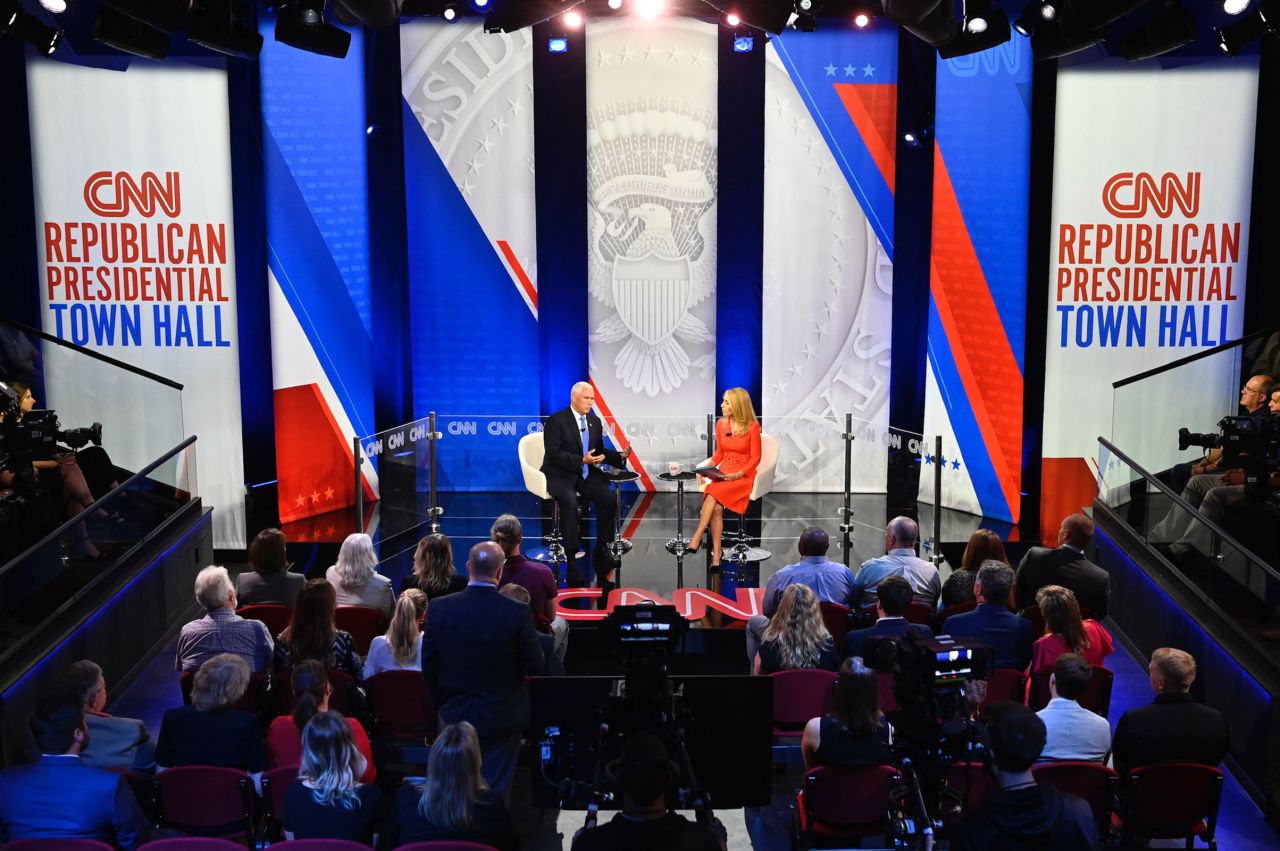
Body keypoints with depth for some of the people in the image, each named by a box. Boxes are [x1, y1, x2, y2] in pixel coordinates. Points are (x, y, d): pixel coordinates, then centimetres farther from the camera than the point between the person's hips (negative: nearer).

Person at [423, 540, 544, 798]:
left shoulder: (439, 608, -10)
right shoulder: (517, 612, -18)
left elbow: (428, 666, -1)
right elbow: (534, 668, -11)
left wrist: (441, 704, 14)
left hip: (454, 717, 2)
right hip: (502, 719, -2)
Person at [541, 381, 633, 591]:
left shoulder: (595, 421, 12)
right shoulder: (556, 421, -9)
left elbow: (600, 451, 16)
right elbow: (554, 454, -16)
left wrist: (620, 456, -2)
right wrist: (581, 460, -26)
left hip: (587, 473, 6)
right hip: (560, 475, -5)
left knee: (609, 499, -19)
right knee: (570, 502, -34)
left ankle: (601, 552, -8)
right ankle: (571, 556, -26)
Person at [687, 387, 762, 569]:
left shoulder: (752, 426, -7)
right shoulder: (721, 424, 8)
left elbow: (755, 458, -5)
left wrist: (738, 475, -18)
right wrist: (710, 467, -1)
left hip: (743, 474, -4)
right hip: (723, 472, 4)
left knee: (713, 494, -31)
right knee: (716, 508, -26)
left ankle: (697, 538, -26)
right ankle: (716, 554, -27)